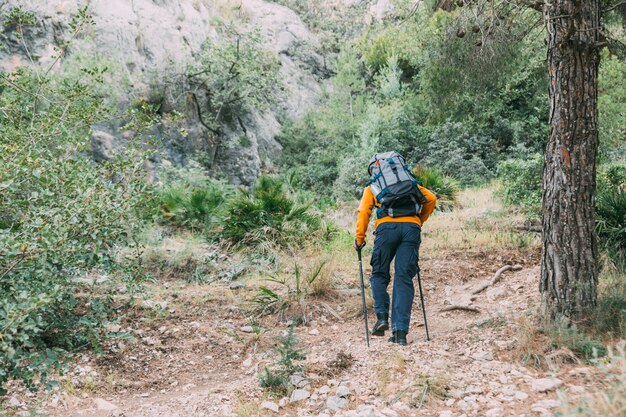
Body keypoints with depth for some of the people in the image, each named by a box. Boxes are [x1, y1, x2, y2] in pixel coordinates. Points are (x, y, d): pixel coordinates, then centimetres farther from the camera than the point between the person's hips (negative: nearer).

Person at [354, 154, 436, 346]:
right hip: (411, 228, 2)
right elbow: (431, 198, 18)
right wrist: (419, 221, 28)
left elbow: (364, 212, 7)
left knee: (379, 275, 16)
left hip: (387, 227, -2)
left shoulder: (372, 187, 22)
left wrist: (359, 239, 8)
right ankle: (400, 331, -3)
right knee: (404, 280, 2)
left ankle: (382, 316, 0)